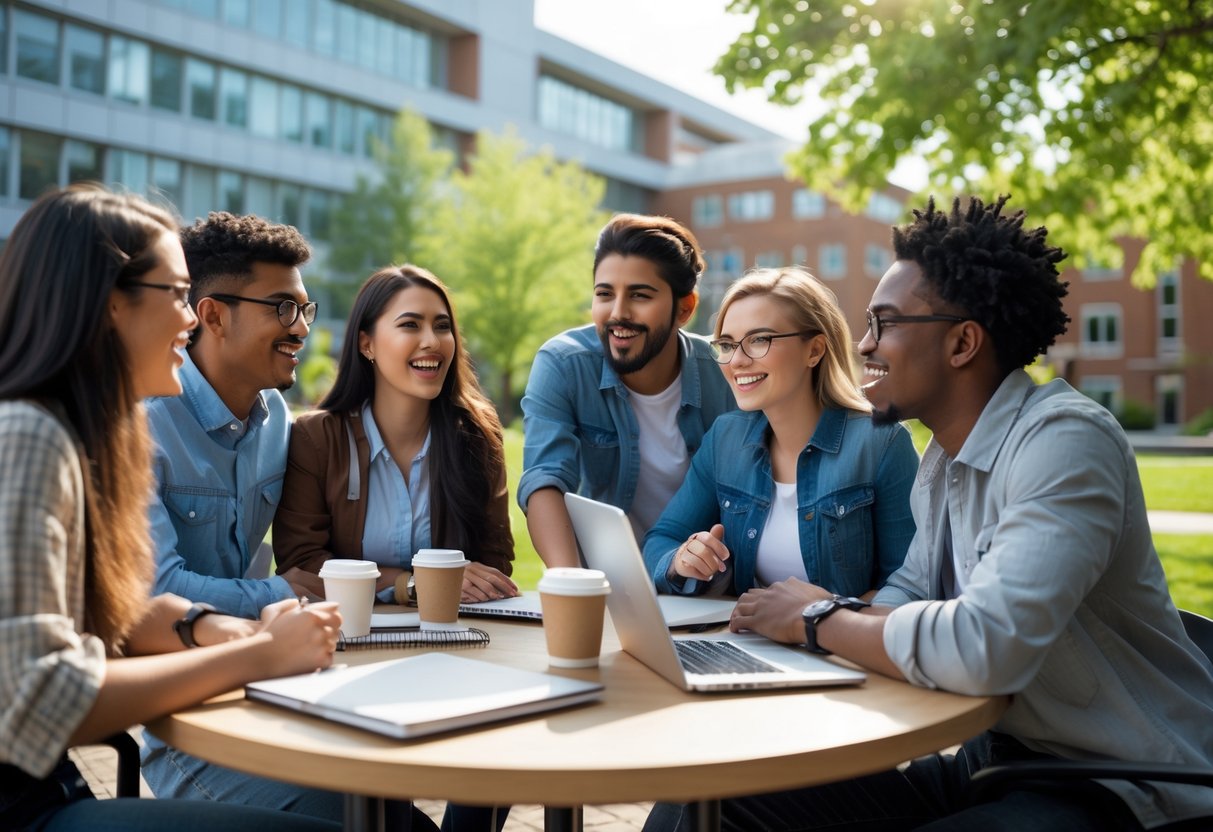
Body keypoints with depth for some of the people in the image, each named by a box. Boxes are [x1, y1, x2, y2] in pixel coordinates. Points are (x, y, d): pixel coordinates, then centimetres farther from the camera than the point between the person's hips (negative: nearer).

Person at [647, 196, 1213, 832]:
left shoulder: (1064, 442, -21)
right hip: (986, 758, 8)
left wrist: (819, 621, -16)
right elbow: (909, 593, 15)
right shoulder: (943, 460, 8)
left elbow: (982, 648, -32)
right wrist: (842, 617, -8)